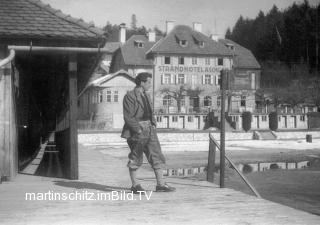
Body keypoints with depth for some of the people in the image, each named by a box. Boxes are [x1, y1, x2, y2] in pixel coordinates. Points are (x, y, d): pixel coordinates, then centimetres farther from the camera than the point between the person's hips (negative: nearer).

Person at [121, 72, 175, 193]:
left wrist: (153, 124, 8)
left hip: (149, 129, 8)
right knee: (135, 159, 2)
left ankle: (160, 184, 7)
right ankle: (135, 185, 13)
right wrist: (138, 130, -19)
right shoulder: (130, 96, -10)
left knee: (157, 156, 3)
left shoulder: (146, 95, 16)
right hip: (136, 131, -8)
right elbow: (128, 117, -15)